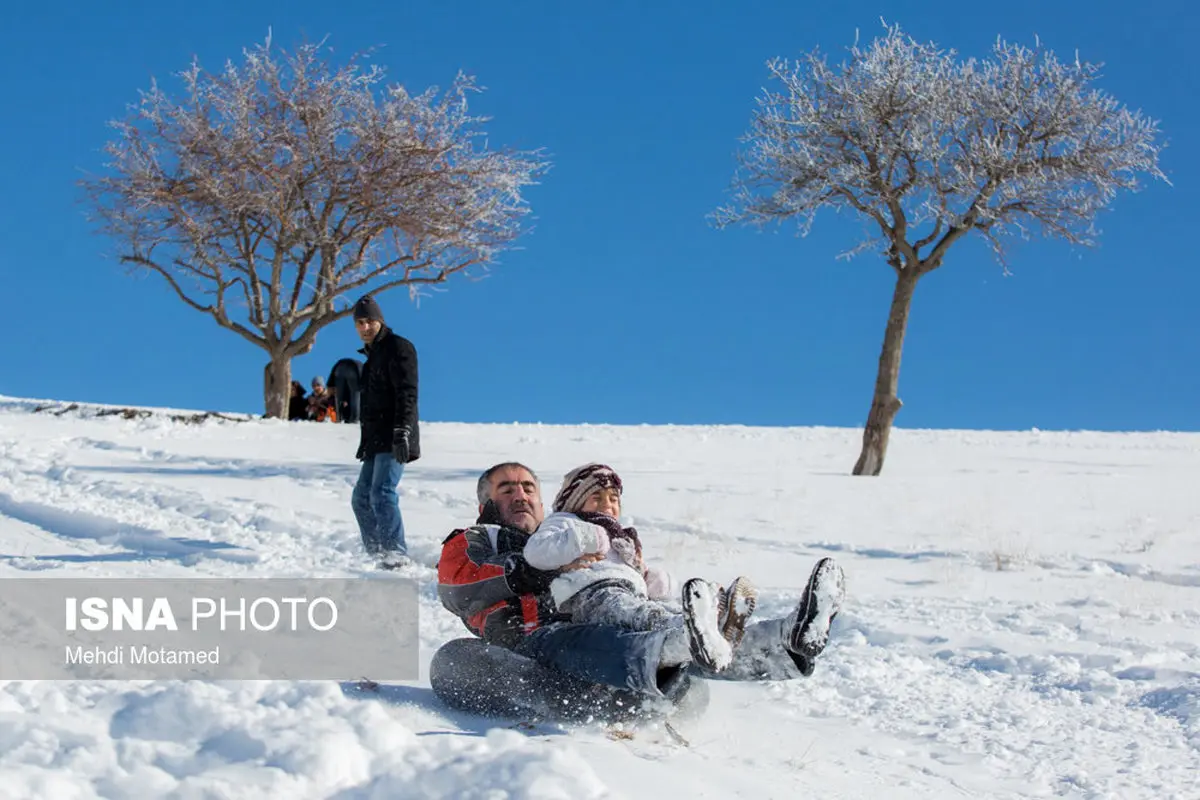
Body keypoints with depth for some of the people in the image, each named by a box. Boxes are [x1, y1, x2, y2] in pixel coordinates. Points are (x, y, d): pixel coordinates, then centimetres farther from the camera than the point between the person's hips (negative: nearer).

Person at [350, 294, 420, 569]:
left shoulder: (398, 348, -7)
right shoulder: (372, 355, 22)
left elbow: (407, 394, -17)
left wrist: (402, 432, -25)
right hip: (377, 441, 10)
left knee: (382, 493, -21)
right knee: (362, 497, 10)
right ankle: (376, 553, 16)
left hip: (394, 441, -10)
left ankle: (397, 554, -24)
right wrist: (366, 440, 25)